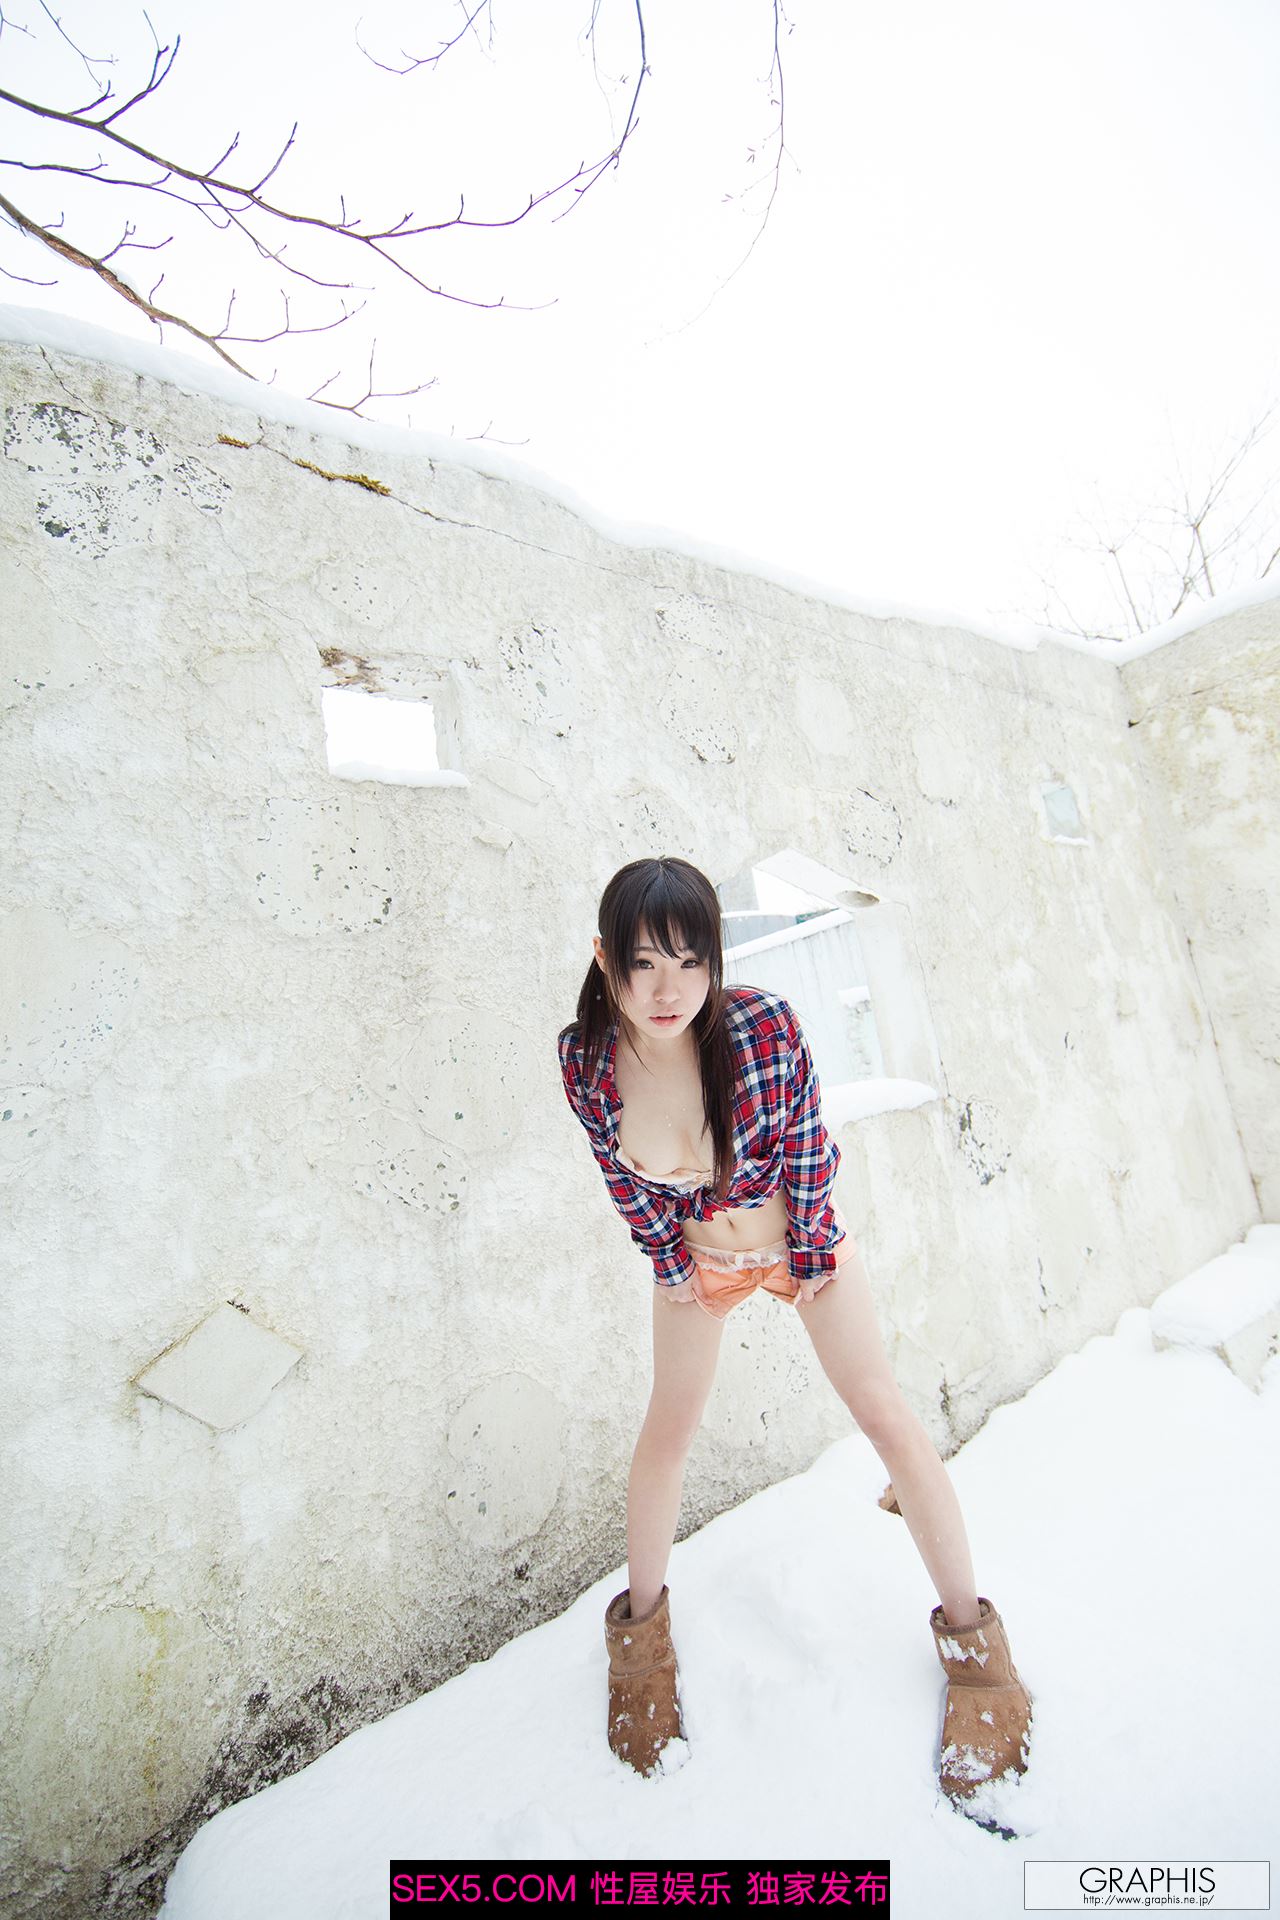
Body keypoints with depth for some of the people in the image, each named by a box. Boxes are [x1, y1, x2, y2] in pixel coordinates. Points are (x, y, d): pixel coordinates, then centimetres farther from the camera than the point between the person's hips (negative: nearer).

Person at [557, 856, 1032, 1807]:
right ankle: (641, 1623, 36)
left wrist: (807, 1260, -9)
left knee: (887, 1413, 3)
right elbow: (624, 1176, -9)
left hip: (801, 1239, -1)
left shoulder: (765, 1024, -31)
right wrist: (673, 1264, -2)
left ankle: (972, 1633, 26)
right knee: (669, 1427, 11)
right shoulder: (585, 1059, -25)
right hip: (695, 1257, 2)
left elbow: (807, 1149, -18)